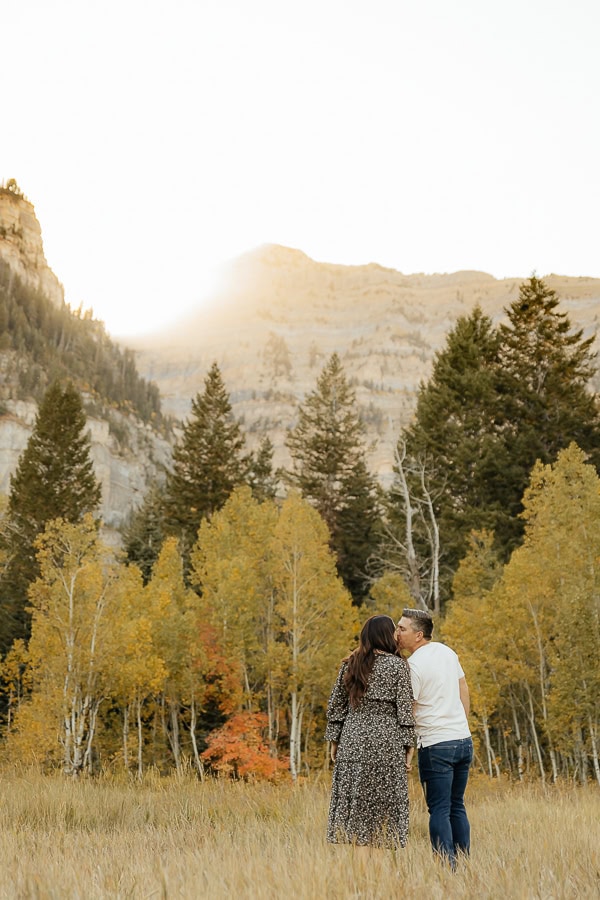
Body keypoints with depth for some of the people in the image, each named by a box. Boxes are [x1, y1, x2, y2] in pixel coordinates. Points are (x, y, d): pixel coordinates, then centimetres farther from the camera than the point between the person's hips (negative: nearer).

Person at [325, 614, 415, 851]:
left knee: (356, 801, 6)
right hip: (386, 742, -3)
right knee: (384, 803, 4)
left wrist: (334, 740, 14)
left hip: (353, 740, 3)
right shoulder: (398, 665, -4)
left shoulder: (350, 663, 7)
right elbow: (404, 707, -7)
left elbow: (336, 704, 8)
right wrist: (409, 744, -1)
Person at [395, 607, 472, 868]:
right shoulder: (447, 652, 10)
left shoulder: (414, 665, -13)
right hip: (464, 739, 7)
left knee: (439, 810, -2)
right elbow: (464, 692, 18)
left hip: (436, 745, -7)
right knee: (457, 806, 14)